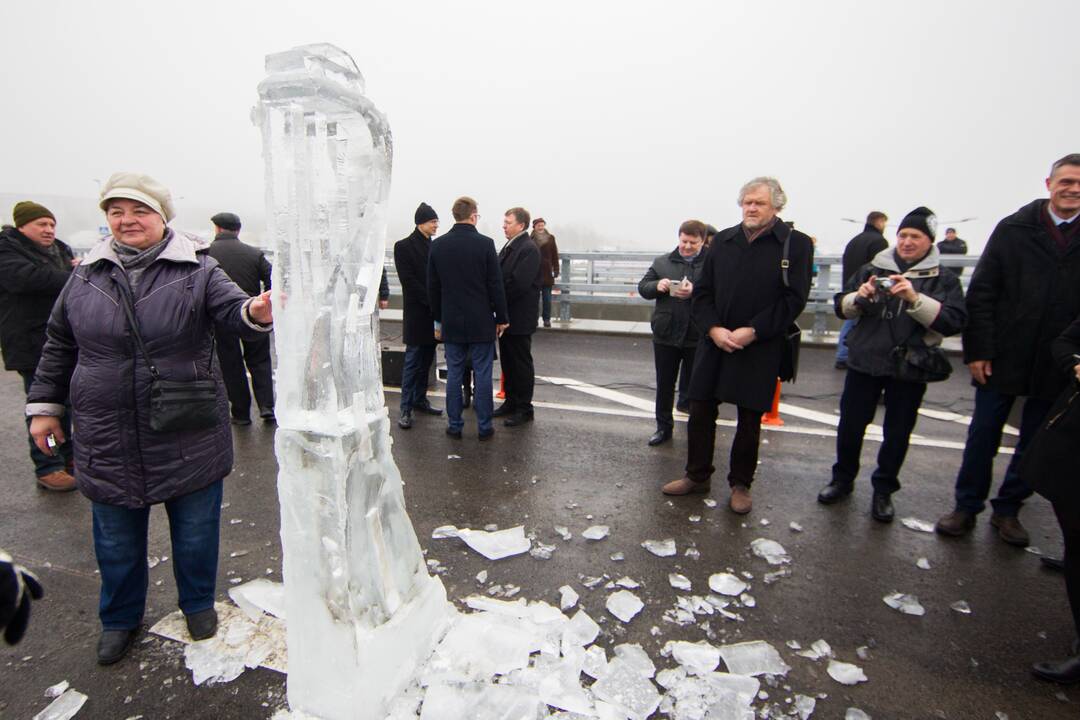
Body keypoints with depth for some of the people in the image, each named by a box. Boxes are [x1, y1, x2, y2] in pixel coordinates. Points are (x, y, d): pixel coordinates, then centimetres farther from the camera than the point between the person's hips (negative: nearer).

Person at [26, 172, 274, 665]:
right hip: (108, 437, 3)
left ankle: (198, 604, 37)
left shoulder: (197, 269, -5)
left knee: (195, 529, 13)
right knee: (116, 538, 17)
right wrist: (44, 405, 15)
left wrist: (255, 313, -43)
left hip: (188, 436, -2)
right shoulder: (88, 276, 5)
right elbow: (59, 345, 14)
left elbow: (231, 308, -20)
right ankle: (120, 619, 41)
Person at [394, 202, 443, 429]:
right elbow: (409, 281, -11)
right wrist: (433, 301, -15)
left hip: (433, 312, 6)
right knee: (412, 361, -3)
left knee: (426, 360, 11)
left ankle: (420, 399, 23)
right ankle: (405, 408, 4)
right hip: (416, 314, -5)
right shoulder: (404, 246, -5)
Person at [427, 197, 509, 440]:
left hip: (451, 322, 3)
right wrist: (501, 318, 2)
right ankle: (484, 427, 12)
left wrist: (438, 319, 16)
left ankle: (454, 425, 17)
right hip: (481, 322, -3)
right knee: (482, 374, 5)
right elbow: (496, 285, -8)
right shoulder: (485, 243, -9)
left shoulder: (438, 245, 2)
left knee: (453, 374, 10)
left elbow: (432, 287, 7)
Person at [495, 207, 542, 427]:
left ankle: (524, 409, 12)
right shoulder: (509, 246, 13)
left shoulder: (529, 249, -14)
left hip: (519, 318, -8)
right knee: (507, 362, 15)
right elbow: (500, 276, 14)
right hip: (505, 315, 8)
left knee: (521, 364, 1)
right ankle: (511, 401, 28)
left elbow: (519, 283, -22)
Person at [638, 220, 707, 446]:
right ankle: (663, 427, 29)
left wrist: (695, 291, -27)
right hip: (665, 335, 3)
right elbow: (642, 287, 7)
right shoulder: (661, 262, 7)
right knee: (664, 385, 14)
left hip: (698, 338, -3)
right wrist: (657, 285, -14)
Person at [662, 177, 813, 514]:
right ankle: (697, 475, 26)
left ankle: (740, 484, 26)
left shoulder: (796, 244, -2)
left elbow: (793, 299, -8)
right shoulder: (723, 240, 8)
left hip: (760, 348, -3)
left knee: (750, 420, 8)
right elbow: (702, 292, 6)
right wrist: (713, 328, -9)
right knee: (700, 411, 7)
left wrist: (752, 331, -16)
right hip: (715, 342, 3)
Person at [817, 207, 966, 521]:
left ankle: (883, 490, 28)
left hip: (910, 369, -1)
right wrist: (858, 297, -15)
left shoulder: (944, 278, 0)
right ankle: (843, 479, 29)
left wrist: (916, 299, -25)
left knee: (898, 432, 10)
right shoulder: (873, 269, 5)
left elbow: (954, 321, -13)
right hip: (864, 363, 1)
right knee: (850, 425, 9)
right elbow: (841, 307, 6)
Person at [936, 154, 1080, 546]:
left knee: (1036, 443, 13)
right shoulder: (1014, 229, -2)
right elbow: (981, 293, -4)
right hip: (1004, 358, -2)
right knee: (983, 436, 6)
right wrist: (977, 350, -9)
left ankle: (1008, 509, 29)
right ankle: (966, 507, 20)